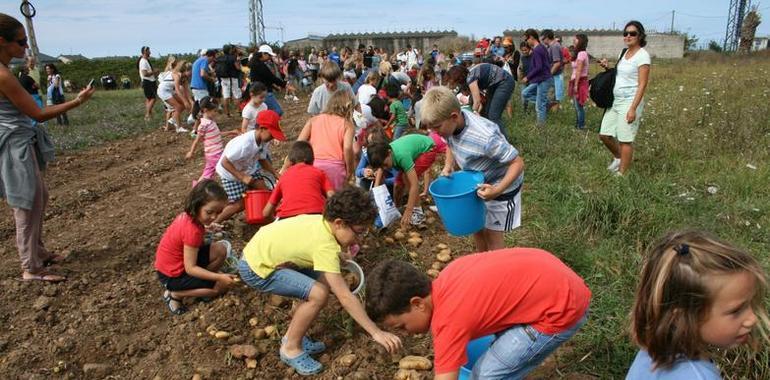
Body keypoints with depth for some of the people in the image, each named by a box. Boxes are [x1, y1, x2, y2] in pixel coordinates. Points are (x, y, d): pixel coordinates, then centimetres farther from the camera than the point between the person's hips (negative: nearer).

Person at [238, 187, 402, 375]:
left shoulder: (322, 221, -6)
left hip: (266, 251, 9)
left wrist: (339, 254, -1)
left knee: (324, 282, 5)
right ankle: (290, 348, 0)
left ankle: (292, 335, 19)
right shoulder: (325, 245, -29)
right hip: (256, 268, -9)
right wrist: (376, 332, -28)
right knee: (318, 293, -20)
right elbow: (345, 296, -30)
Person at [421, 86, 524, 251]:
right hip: (478, 183, 7)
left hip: (501, 186, -7)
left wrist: (497, 190, -41)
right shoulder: (451, 125, -17)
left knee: (492, 233, 3)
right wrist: (448, 165, -11)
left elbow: (518, 162, -30)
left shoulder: (486, 137, -39)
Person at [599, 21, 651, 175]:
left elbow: (642, 85, -16)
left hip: (630, 101, -8)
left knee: (625, 139, -3)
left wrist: (633, 108, -23)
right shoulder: (624, 53, 12)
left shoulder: (642, 55, -11)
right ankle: (618, 157, 36)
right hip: (615, 100, 8)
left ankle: (621, 174, 7)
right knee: (604, 134, 10)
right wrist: (607, 68, 3)